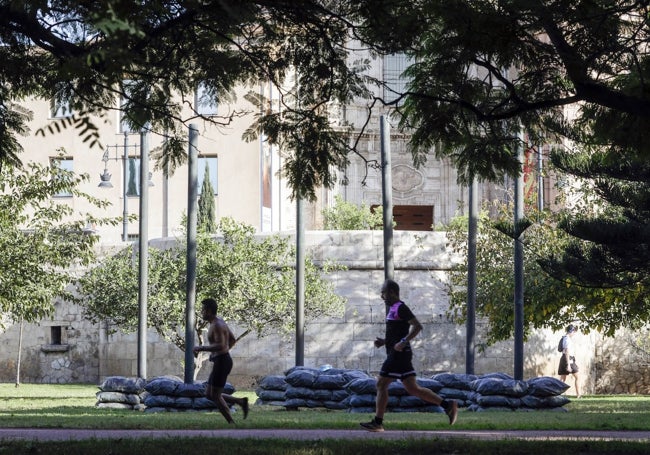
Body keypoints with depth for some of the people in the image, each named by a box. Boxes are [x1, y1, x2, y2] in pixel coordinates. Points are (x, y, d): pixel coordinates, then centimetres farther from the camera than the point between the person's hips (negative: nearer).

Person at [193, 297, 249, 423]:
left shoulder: (217, 325, -18)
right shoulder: (220, 322, 14)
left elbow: (221, 346, -27)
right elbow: (232, 339, 24)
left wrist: (201, 348, -19)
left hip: (221, 363, -10)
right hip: (222, 362, 10)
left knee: (215, 396, -3)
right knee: (209, 394, 13)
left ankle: (231, 424, 1)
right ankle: (241, 401, 10)